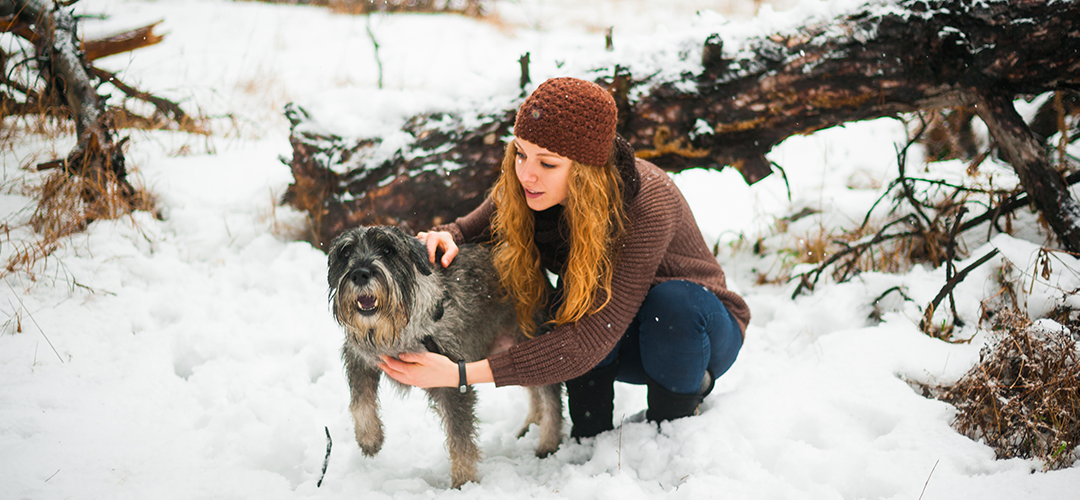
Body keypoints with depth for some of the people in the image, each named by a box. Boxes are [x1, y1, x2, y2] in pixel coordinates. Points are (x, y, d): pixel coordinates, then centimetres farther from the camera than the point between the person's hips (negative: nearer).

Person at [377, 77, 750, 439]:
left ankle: (670, 428, -10)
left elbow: (591, 339, -40)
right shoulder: (521, 192, -19)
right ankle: (590, 437, -10)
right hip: (622, 346, 4)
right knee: (571, 301, -27)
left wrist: (460, 374, -44)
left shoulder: (646, 204, -36)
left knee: (672, 301, -36)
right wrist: (443, 239, -30)